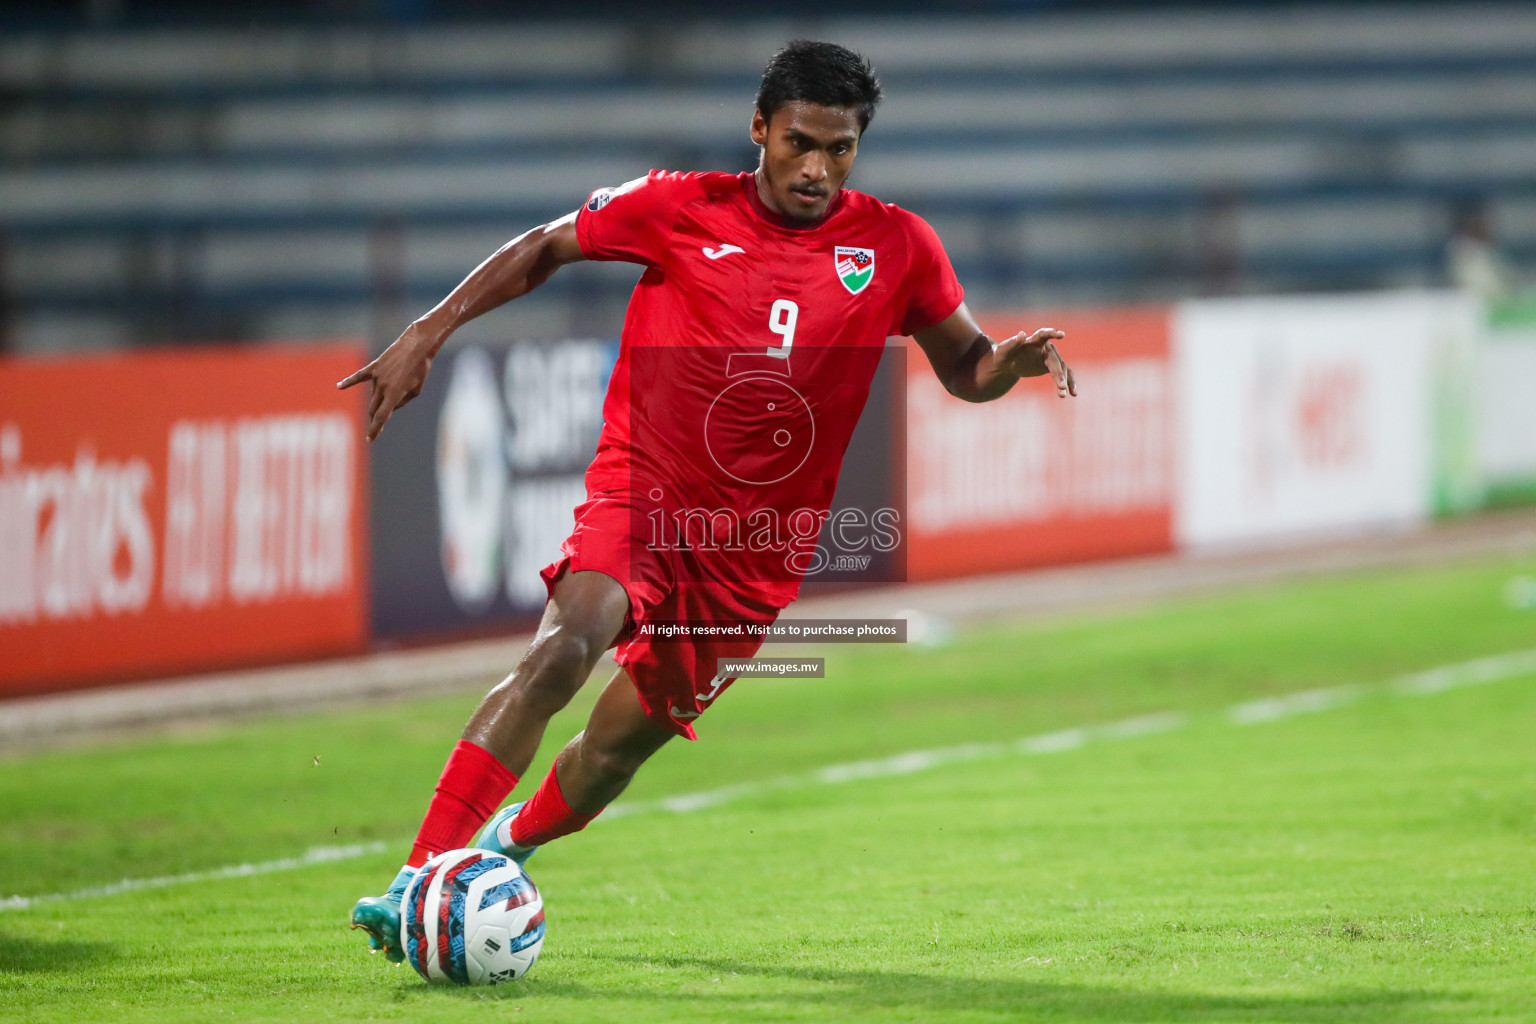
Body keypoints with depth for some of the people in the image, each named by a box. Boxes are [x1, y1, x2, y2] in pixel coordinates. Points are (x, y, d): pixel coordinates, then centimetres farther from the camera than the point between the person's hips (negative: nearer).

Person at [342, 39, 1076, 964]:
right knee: (567, 647, -29)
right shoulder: (681, 210, -3)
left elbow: (965, 372, 11)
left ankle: (506, 844, 40)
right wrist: (428, 333, 2)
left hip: (759, 544, 3)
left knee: (624, 741, 7)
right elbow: (544, 250, 9)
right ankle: (417, 882, -32)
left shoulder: (896, 246, 1)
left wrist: (1016, 359, -12)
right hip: (642, 490, -3)